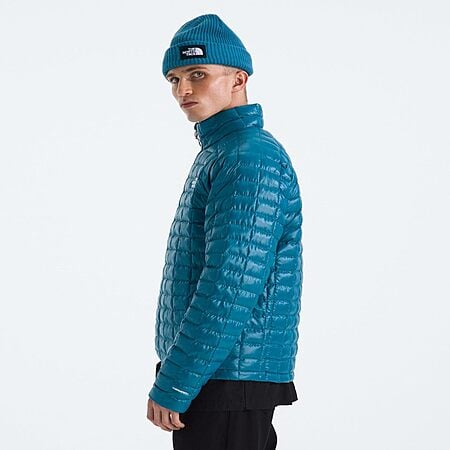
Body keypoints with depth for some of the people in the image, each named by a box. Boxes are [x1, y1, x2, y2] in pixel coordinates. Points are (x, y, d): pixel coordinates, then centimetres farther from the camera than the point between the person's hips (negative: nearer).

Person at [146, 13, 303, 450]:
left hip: (227, 380, -10)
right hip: (217, 375, 10)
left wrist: (173, 384, -21)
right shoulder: (218, 153, 15)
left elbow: (231, 286, -24)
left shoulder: (252, 158, -17)